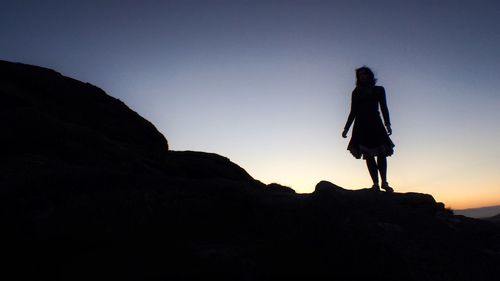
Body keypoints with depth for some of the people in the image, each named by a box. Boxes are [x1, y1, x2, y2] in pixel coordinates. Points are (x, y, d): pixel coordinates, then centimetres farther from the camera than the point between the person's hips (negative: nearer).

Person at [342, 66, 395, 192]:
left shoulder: (379, 90, 15)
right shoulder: (356, 92, 17)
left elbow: (384, 108, 9)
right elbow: (353, 112, 18)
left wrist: (387, 124, -4)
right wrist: (346, 128, 12)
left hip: (375, 125, 0)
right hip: (361, 126, 1)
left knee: (381, 153, -8)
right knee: (368, 155, -6)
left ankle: (384, 182, 3)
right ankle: (375, 183, -7)